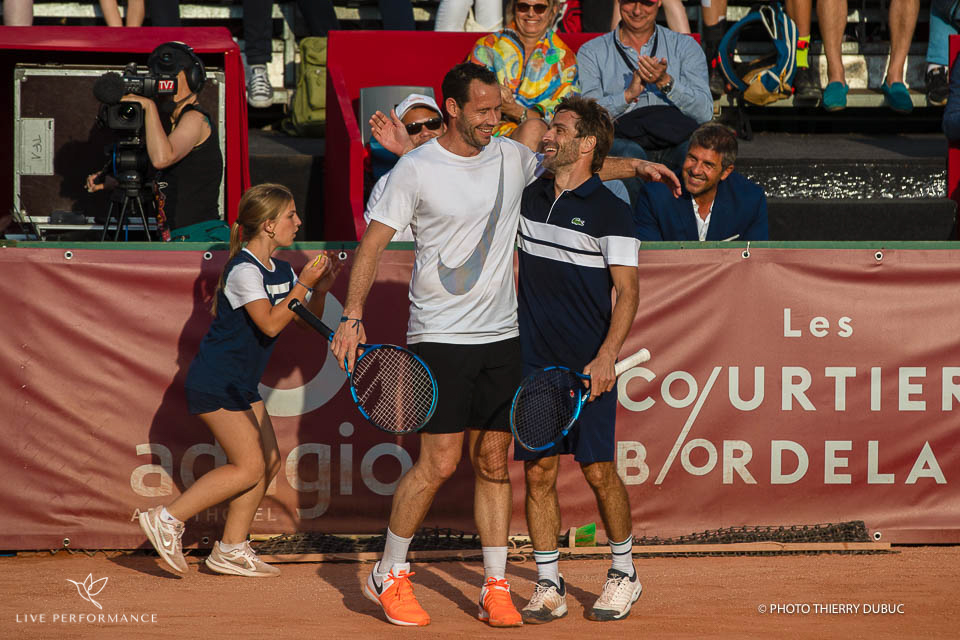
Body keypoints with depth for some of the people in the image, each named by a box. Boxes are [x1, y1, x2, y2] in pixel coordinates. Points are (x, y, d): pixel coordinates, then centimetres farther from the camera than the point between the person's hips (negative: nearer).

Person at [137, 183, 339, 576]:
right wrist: (304, 284, -24)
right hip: (215, 382, -10)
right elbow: (270, 323, -27)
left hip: (241, 386, 10)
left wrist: (320, 290, -3)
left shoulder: (281, 271, 10)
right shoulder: (244, 270, -18)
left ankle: (231, 550, 9)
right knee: (249, 467, -14)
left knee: (268, 462, 3)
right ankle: (167, 520, -8)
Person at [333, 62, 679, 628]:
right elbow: (374, 241, -5)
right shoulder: (416, 169, -7)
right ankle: (389, 576, 8)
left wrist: (636, 166, 9)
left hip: (501, 337, 5)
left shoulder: (512, 157, 7)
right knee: (440, 463, -8)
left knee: (494, 462, 5)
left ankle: (496, 587, 9)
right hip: (440, 338, -5)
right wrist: (353, 316, -12)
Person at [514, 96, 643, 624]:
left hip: (588, 368, -5)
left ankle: (623, 574, 16)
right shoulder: (528, 200, 10)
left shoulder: (609, 212, -6)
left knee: (598, 471, -2)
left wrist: (606, 357, -20)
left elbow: (627, 291, -9)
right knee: (538, 471, 3)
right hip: (533, 363, 5)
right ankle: (549, 586, 9)